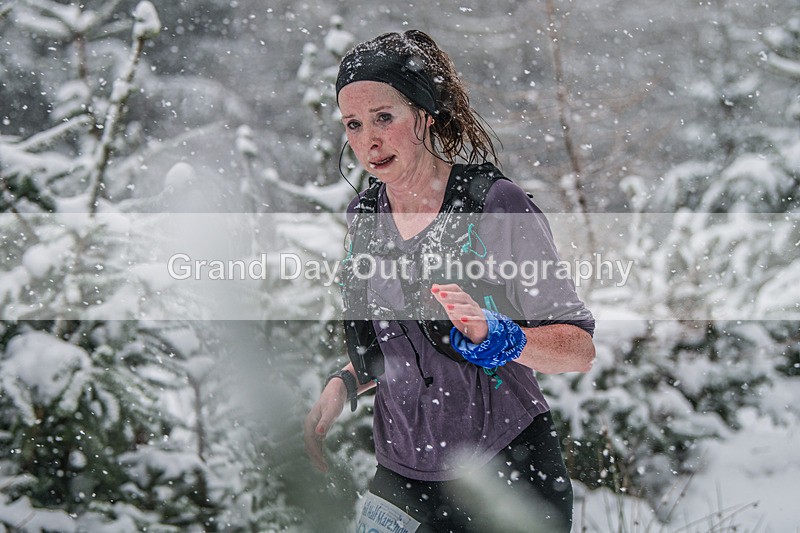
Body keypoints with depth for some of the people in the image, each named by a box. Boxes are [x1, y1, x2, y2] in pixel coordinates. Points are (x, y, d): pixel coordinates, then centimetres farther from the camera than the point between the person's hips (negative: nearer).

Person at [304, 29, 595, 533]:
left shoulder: (498, 203, -12)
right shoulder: (363, 216, 5)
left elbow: (579, 350, -14)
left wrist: (492, 334, -30)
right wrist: (343, 385, 2)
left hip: (509, 478, -4)